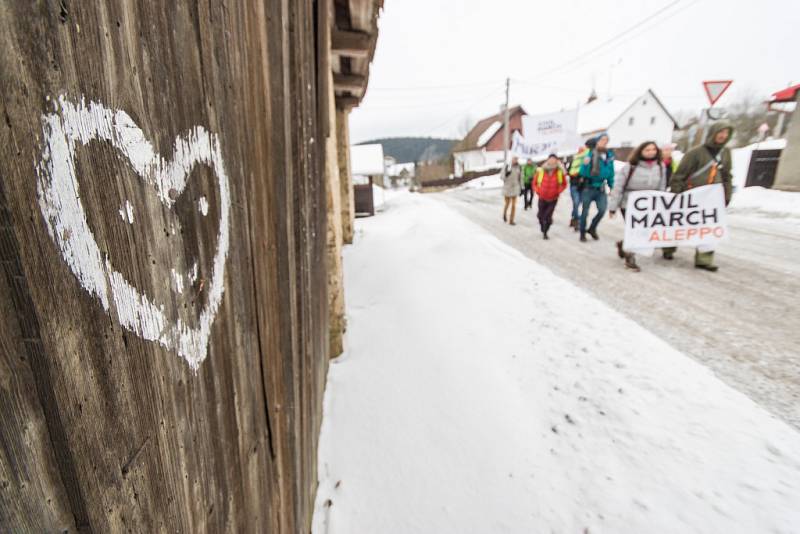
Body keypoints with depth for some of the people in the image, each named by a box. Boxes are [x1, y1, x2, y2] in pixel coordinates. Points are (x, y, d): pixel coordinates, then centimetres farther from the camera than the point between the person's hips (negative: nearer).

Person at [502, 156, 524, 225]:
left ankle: (511, 220, 7)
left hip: (515, 188, 2)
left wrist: (521, 188, 8)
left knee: (514, 205, -2)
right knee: (507, 204, 8)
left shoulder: (519, 168, 0)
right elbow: (502, 177, -6)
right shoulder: (506, 167, -9)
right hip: (507, 188, -2)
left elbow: (520, 178, 7)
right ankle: (505, 214, 38)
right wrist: (507, 174, -27)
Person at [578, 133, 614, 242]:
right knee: (585, 212, 4)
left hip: (601, 188, 4)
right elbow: (583, 173, -12)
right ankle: (582, 233, 18)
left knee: (602, 210, -7)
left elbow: (611, 172, 12)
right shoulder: (589, 154, -9)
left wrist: (612, 187, 13)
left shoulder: (609, 155, 5)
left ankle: (592, 228, 17)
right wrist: (585, 164, -31)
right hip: (588, 188, -3)